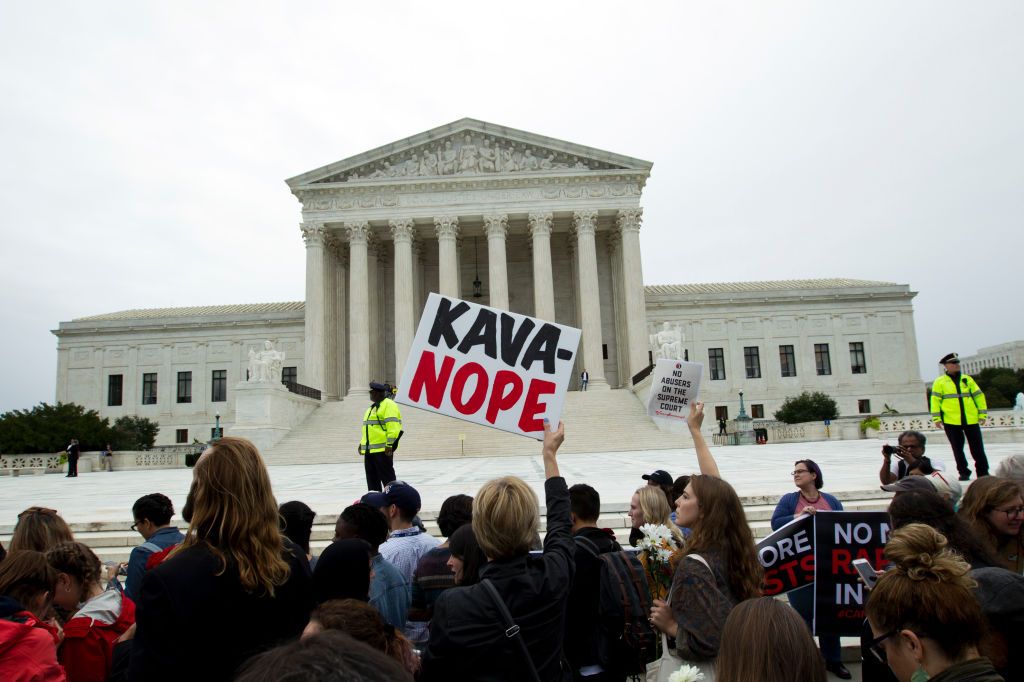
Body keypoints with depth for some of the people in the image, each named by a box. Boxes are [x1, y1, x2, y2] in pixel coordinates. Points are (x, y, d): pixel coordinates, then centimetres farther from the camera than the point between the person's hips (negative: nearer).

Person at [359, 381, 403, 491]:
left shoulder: (388, 405, -10)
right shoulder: (372, 407, 21)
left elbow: (393, 427, -19)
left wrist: (389, 445, -23)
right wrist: (362, 443, 20)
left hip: (382, 450, -10)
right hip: (369, 450, 10)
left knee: (388, 478, -5)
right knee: (372, 479, 13)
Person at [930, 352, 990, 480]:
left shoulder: (967, 379, 10)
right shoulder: (940, 382, 1)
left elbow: (979, 396, 11)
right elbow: (935, 400, -3)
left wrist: (983, 414, 4)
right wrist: (936, 418, -9)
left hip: (971, 420, 2)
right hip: (951, 421, -2)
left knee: (977, 448, 5)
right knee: (958, 449, 6)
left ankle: (983, 472, 14)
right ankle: (964, 472, 16)